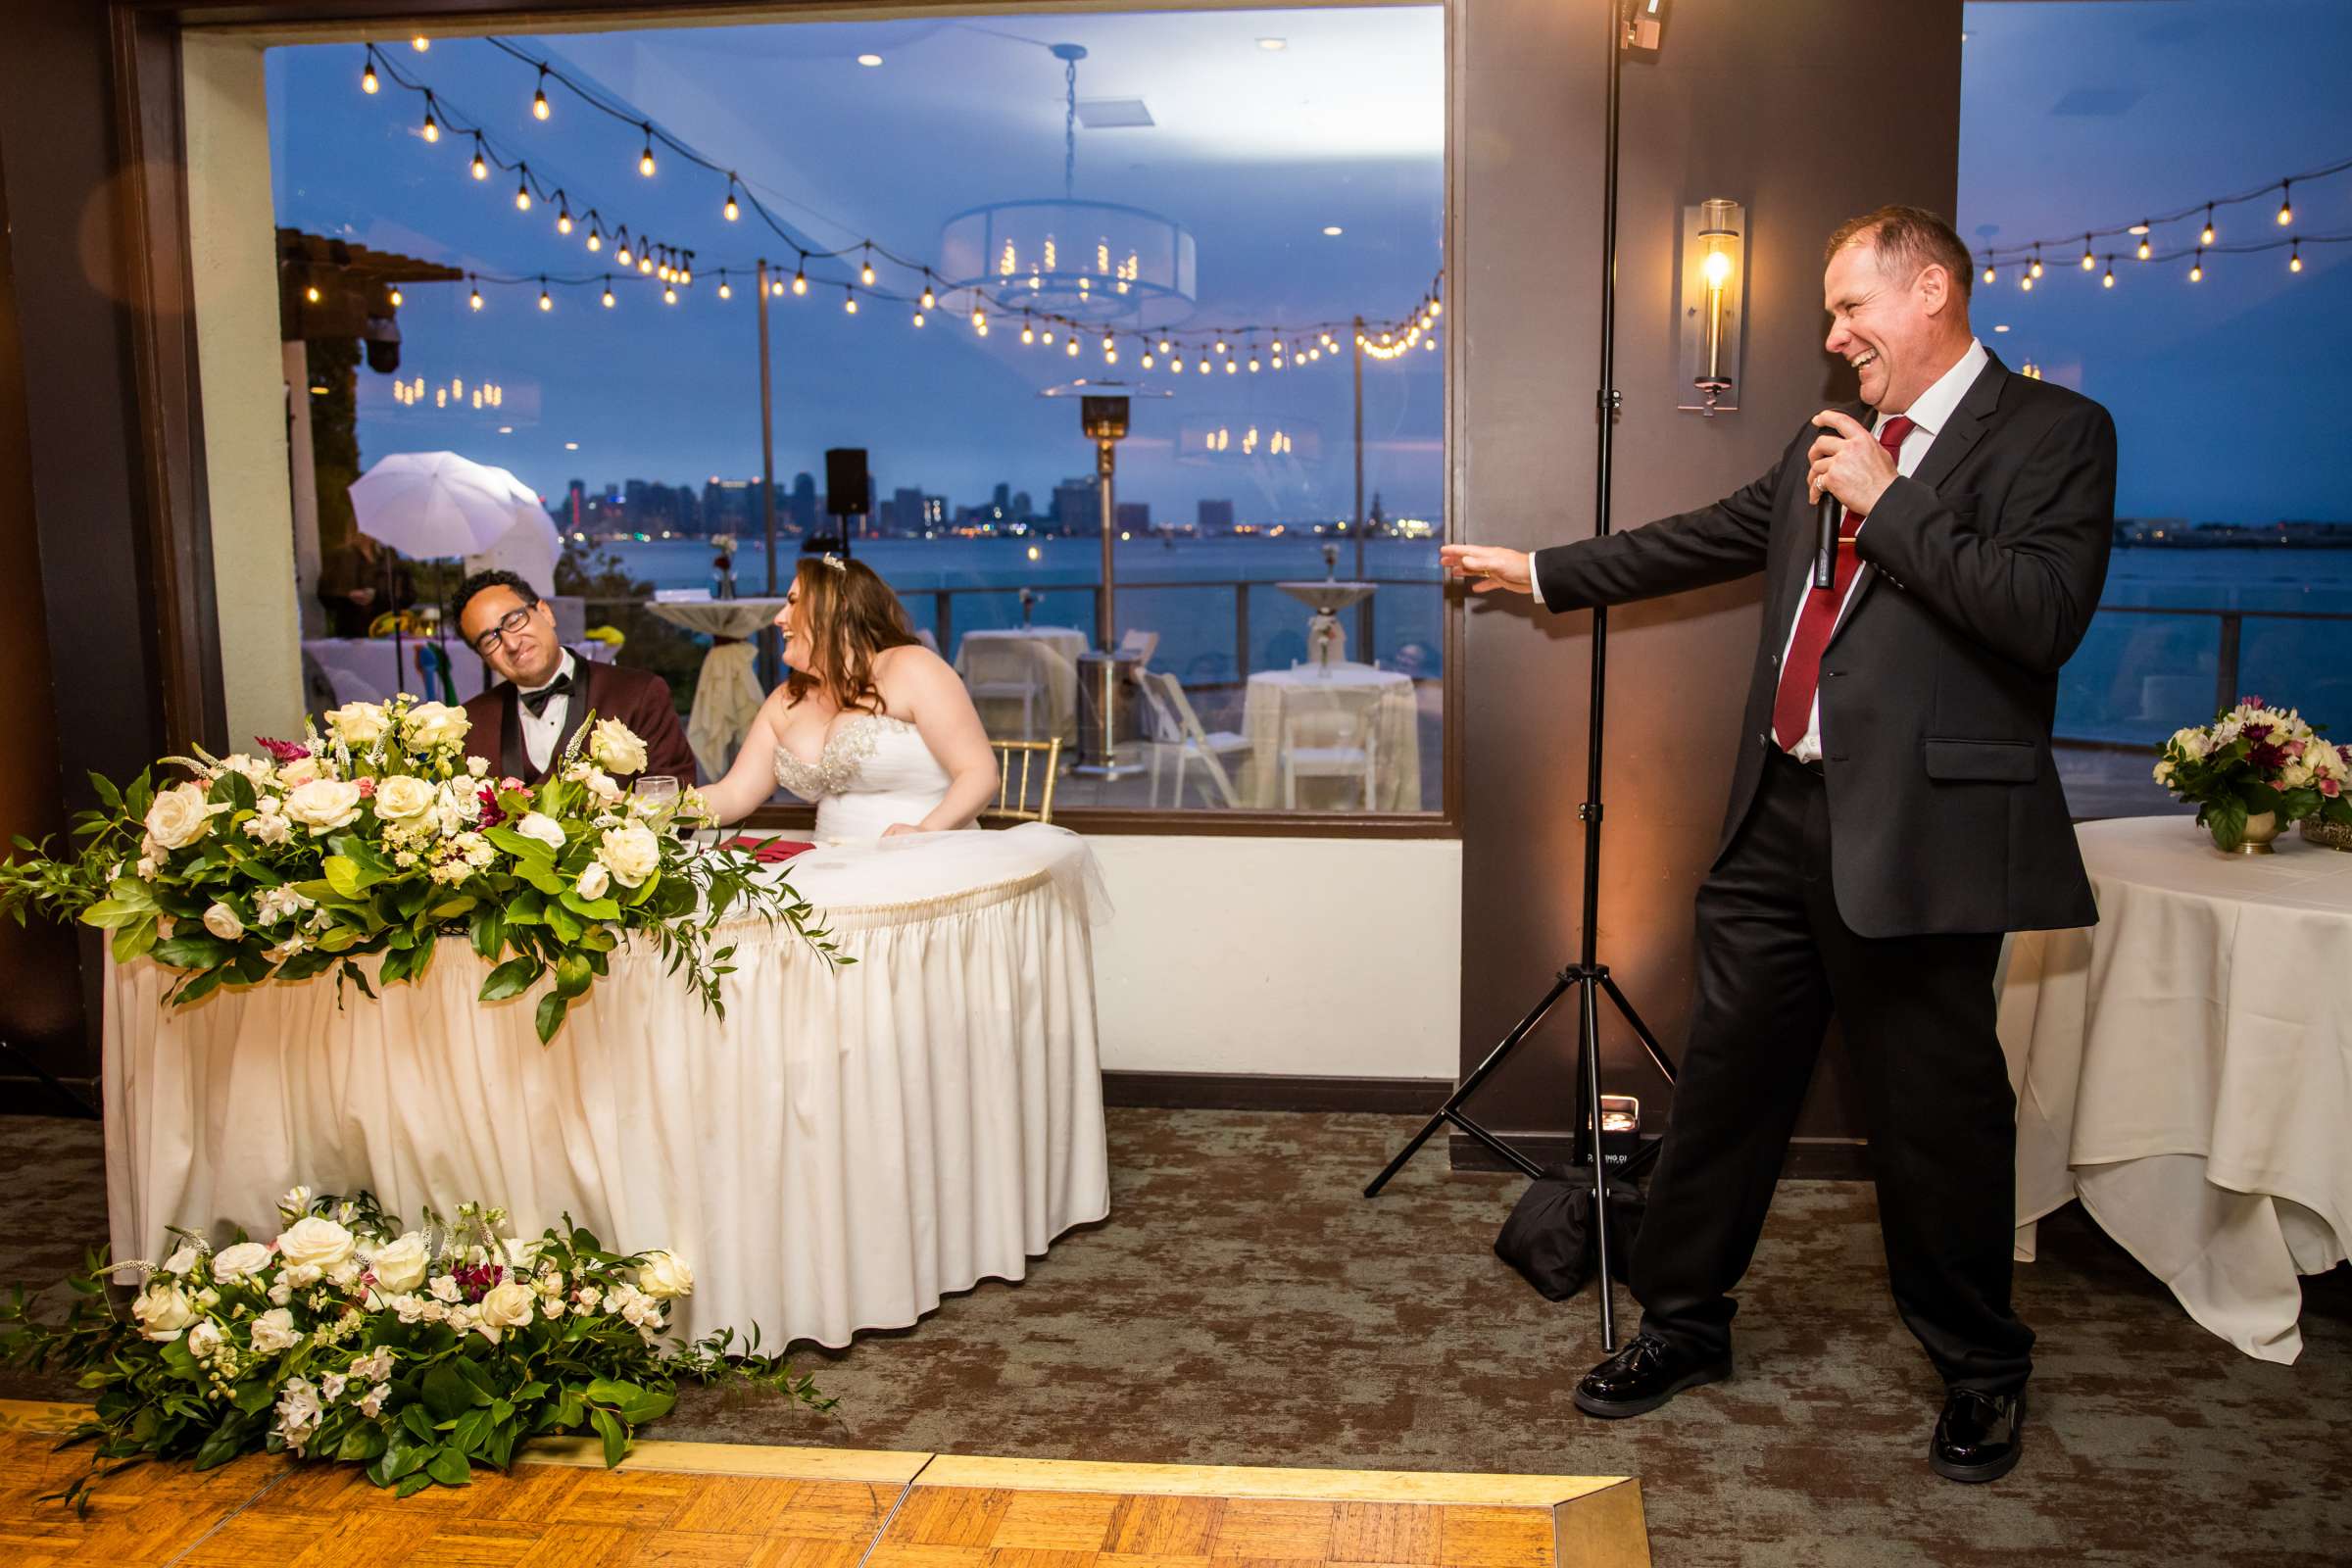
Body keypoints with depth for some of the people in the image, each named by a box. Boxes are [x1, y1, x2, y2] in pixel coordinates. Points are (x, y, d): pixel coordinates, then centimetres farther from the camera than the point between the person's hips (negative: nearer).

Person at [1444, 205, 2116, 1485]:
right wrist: (1540, 572, 28)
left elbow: (2047, 613, -18)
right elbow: (1710, 538, 26)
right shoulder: (1834, 441, 17)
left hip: (1917, 834, -6)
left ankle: (1980, 1374, 29)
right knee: (1724, 1078, 12)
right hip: (1782, 817, 6)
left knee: (1936, 1113, 6)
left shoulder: (2052, 432, -4)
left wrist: (1885, 502, -14)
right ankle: (1684, 1321, 30)